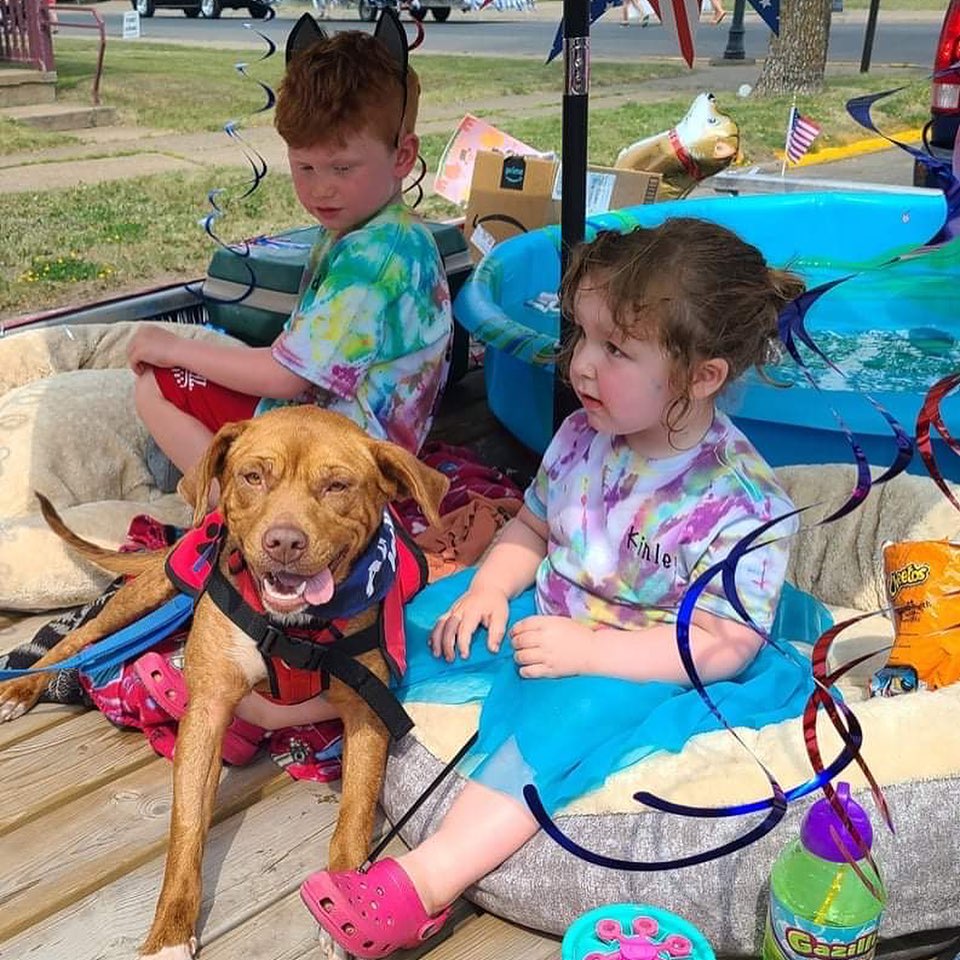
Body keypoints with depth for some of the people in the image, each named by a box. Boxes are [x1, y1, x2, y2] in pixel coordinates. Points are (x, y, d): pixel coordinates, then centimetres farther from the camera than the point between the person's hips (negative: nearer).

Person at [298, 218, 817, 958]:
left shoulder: (742, 504, -24)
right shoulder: (585, 435, -6)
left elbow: (724, 648, -24)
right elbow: (532, 527, 10)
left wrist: (589, 650, -29)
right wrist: (490, 586, -10)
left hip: (638, 671, -8)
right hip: (548, 616, 8)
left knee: (566, 714, -32)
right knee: (422, 623, -3)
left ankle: (427, 882, -33)